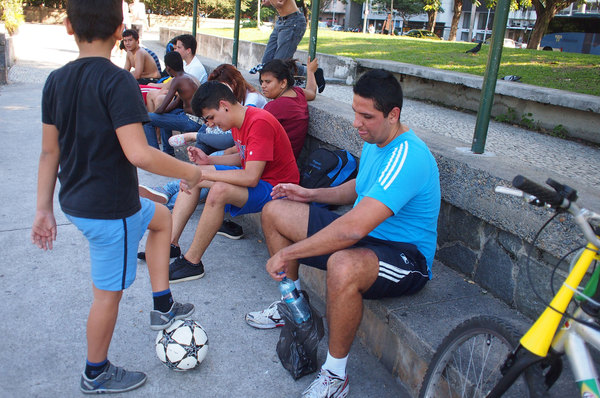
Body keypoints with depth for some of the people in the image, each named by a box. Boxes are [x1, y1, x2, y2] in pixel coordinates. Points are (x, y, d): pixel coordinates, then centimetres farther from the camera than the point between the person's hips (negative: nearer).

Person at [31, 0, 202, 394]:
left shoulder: (56, 80, 2)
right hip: (110, 209, -8)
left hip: (76, 200, 8)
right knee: (109, 292, 10)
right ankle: (97, 375, 31)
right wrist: (189, 172, -14)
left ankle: (163, 306, 31)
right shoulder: (118, 81, -20)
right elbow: (138, 153, -28)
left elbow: (49, 151, 6)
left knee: (161, 217, 27)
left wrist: (44, 209, 13)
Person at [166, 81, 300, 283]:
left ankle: (192, 262, -18)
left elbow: (251, 178, -31)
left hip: (275, 187, -10)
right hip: (254, 176, 10)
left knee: (219, 190, -34)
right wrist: (208, 160, 2)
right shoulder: (238, 121, 4)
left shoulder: (259, 123, -25)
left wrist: (204, 173, -24)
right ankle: (170, 242, 2)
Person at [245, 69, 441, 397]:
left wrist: (287, 253, -29)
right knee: (275, 211, 7)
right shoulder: (374, 141, 3)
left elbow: (353, 229, -38)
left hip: (406, 256, -9)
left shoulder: (406, 158, -29)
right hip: (366, 234, 10)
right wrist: (311, 194, 8)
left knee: (343, 267, -45)